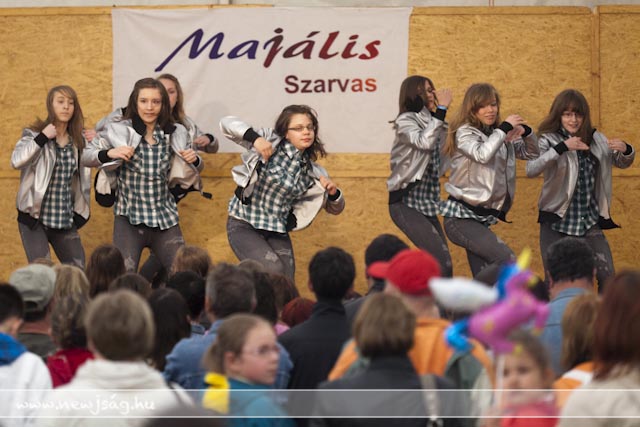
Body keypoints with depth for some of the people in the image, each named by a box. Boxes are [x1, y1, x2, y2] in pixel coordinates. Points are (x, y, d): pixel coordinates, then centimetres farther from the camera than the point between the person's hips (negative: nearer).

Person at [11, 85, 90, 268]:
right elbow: (16, 161, -24)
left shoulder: (78, 141, 8)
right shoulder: (34, 135, -5)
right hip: (34, 218, -5)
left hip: (65, 221, 5)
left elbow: (83, 177, 18)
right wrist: (42, 138, -25)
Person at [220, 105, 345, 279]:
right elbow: (227, 123, -13)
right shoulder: (270, 143, -9)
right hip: (244, 226, -5)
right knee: (273, 269, -25)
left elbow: (335, 208, 12)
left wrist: (333, 193, -11)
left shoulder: (312, 171, 1)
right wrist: (255, 138, -30)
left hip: (278, 232, 5)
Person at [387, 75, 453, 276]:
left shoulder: (430, 123, 13)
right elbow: (424, 142, -28)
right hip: (406, 202, -8)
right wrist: (441, 110, -25)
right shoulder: (405, 120, -8)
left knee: (442, 264, 2)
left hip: (426, 203, 8)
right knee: (442, 262, -19)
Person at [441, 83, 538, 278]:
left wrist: (526, 132, 0)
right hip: (461, 217, -8)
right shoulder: (465, 132, -7)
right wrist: (504, 128, -17)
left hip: (482, 218, 8)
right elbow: (482, 154, -27)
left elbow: (530, 153, 21)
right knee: (506, 259, -23)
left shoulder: (498, 135, 12)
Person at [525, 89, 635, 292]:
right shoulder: (549, 140, -6)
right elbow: (531, 170, -22)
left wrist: (626, 150, -6)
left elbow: (622, 163, 18)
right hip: (556, 222, -3)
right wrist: (562, 148, -32)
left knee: (608, 278, -4)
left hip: (589, 221, 3)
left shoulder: (596, 139, 7)